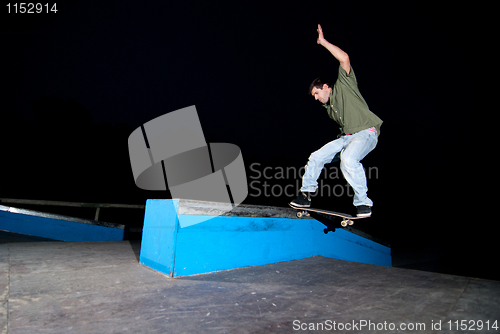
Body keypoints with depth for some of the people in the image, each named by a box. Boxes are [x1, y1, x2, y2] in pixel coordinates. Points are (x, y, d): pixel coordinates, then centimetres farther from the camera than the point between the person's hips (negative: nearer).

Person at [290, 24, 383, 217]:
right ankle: (306, 195, 13)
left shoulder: (343, 85, 0)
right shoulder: (329, 108, 21)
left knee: (348, 159, -35)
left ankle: (363, 203, -19)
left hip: (366, 133, -8)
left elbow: (344, 58, -13)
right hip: (346, 136, 8)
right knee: (316, 157, -2)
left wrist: (323, 42, -11)